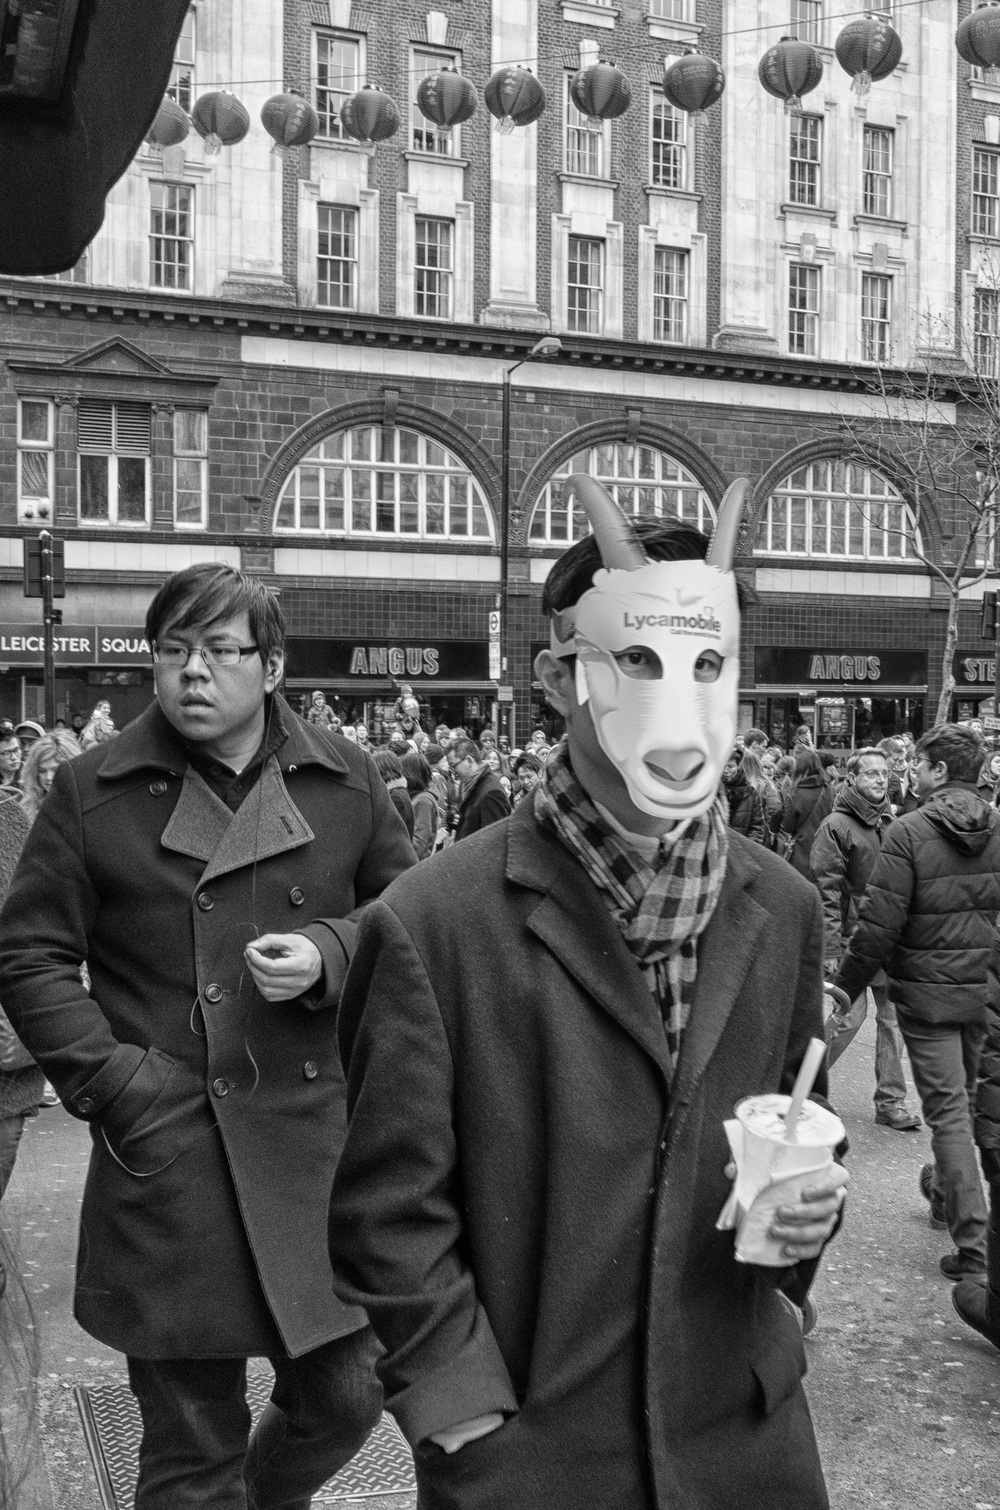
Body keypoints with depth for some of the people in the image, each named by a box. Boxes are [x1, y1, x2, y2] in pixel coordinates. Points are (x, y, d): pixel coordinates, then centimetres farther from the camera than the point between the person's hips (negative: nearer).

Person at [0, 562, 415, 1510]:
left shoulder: (346, 782, 3)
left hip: (321, 1140, 2)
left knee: (344, 1400, 15)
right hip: (168, 1158, -2)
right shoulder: (91, 793, -1)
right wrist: (107, 1076, -9)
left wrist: (328, 953, -8)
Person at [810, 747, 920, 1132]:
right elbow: (827, 892, -13)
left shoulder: (890, 823, 11)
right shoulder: (836, 826, -9)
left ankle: (891, 1101, 19)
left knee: (893, 1017, 8)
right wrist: (830, 949, -17)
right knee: (850, 1015, -5)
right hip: (853, 937, -6)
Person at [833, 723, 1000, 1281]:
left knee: (948, 1109, 1)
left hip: (929, 991, -5)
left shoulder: (908, 832, -15)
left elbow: (880, 925, -17)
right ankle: (945, 1189, 43)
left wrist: (846, 987, -7)